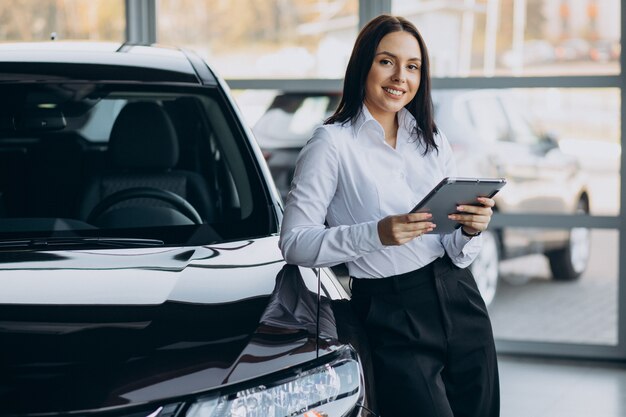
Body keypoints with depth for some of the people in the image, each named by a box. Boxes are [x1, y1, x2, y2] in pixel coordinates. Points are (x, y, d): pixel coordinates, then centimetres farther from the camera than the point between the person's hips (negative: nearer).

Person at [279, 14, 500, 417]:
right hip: (392, 317, -6)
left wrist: (471, 230, -11)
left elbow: (458, 254, 12)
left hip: (460, 304, 6)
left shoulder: (432, 140, 12)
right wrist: (376, 234, -24)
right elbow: (293, 243, -13)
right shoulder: (333, 143, -6)